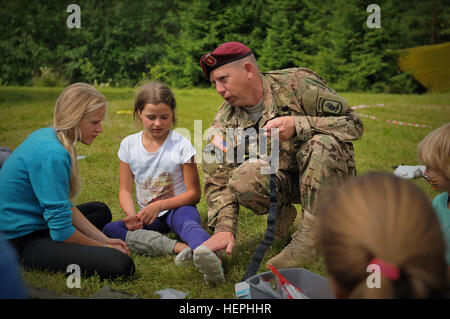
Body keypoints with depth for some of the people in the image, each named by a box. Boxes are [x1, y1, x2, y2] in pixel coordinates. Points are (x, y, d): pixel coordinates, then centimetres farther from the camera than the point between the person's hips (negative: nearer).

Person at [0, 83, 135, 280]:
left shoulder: (45, 136, 5)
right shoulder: (52, 155, -26)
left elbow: (64, 205, 11)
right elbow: (61, 232, -24)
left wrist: (104, 240, 6)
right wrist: (103, 247, -7)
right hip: (22, 243, -11)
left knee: (101, 211, 31)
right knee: (121, 265, -25)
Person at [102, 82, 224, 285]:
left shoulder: (181, 145, -8)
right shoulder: (129, 145, 2)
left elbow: (194, 194, -7)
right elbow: (125, 190, 5)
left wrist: (159, 205, -19)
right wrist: (132, 215, -16)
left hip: (177, 209, -4)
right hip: (149, 215, 5)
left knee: (189, 222, -39)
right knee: (107, 230, -22)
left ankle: (210, 257, -73)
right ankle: (177, 247, -37)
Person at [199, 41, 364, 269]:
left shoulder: (298, 83, -15)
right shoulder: (226, 121, -3)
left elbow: (353, 124, -16)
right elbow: (218, 180, -8)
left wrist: (297, 125, -30)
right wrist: (224, 228, -24)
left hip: (329, 173, -2)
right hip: (284, 179, 2)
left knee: (322, 143, -35)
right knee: (242, 177, -29)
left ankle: (311, 235, -24)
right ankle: (282, 214, 3)